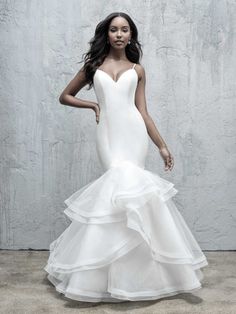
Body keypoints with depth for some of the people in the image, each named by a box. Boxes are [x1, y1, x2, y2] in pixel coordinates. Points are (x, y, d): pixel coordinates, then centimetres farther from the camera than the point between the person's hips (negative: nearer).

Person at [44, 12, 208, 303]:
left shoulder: (137, 69, 14)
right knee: (119, 183, -14)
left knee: (128, 184, -12)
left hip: (134, 133, 1)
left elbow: (143, 112, 12)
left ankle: (130, 272, 4)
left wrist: (162, 145, 7)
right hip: (108, 134, 0)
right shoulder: (93, 65, 14)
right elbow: (64, 96, 18)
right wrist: (93, 105, 3)